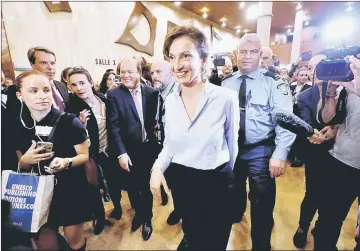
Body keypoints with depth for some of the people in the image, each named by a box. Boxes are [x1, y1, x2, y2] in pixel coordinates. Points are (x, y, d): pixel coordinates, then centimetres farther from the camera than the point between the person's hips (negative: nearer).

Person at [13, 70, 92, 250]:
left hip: (71, 190, -3)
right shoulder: (18, 127, 0)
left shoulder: (69, 122, -14)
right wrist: (25, 160, -13)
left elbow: (84, 155, -8)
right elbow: (21, 165, 9)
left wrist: (66, 162, -27)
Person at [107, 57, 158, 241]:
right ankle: (138, 213, 48)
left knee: (147, 186, 15)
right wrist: (121, 153, -16)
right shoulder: (113, 94, -9)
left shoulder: (152, 92, -3)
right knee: (132, 186, 19)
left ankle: (147, 218, 40)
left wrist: (154, 124, -11)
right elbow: (113, 126, -12)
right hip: (127, 151, 0)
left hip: (148, 148, 1)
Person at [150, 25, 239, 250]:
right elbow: (169, 144, 5)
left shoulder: (226, 98, -19)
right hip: (180, 182, 4)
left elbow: (231, 145, -5)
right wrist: (158, 168, -12)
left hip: (215, 184, -3)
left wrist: (225, 177, 9)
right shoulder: (170, 100, -5)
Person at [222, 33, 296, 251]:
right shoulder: (227, 83, 4)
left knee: (262, 204, 7)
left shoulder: (273, 82, -8)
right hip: (230, 150, 4)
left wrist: (280, 153, -21)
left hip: (261, 152, -3)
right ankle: (235, 214, 58)